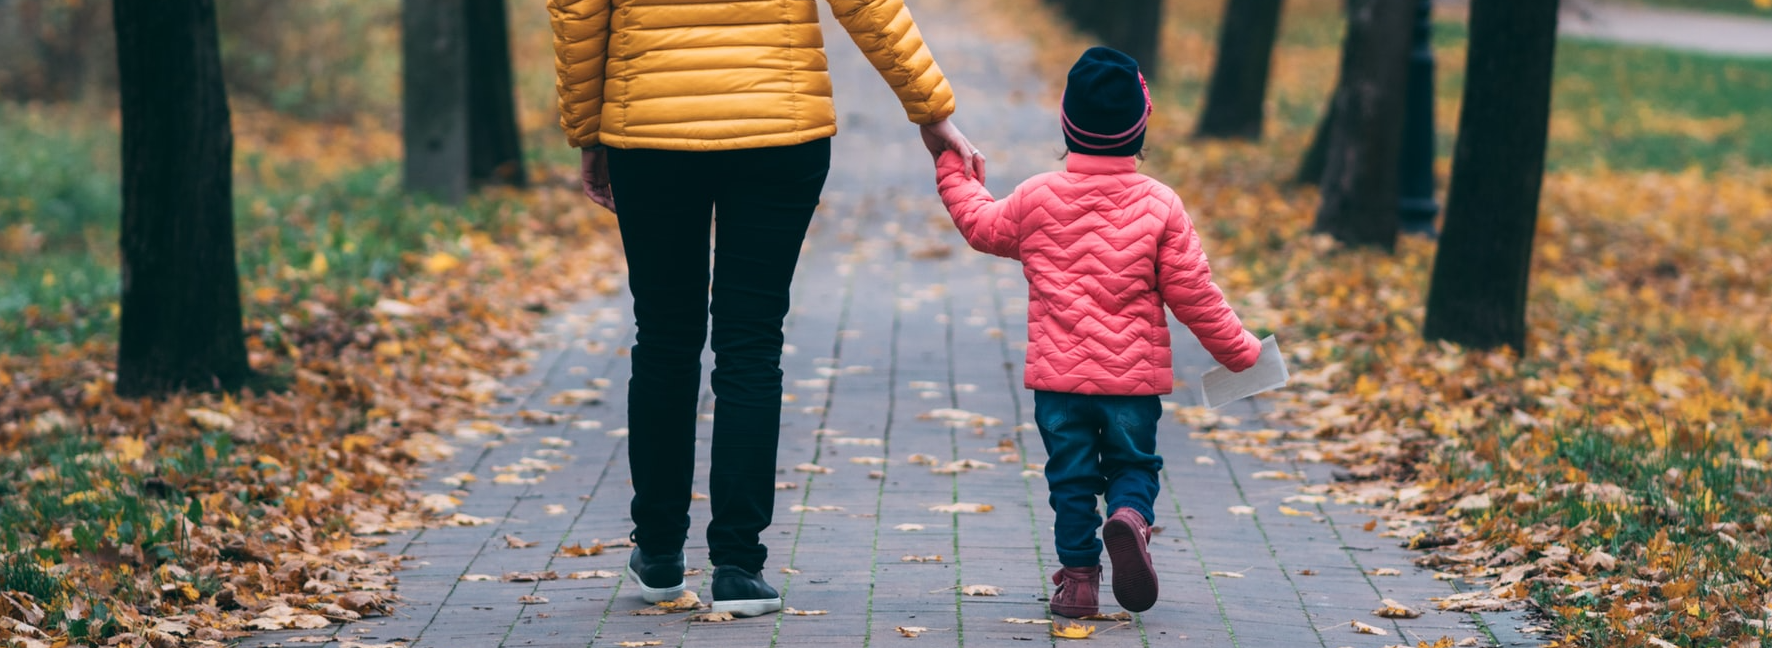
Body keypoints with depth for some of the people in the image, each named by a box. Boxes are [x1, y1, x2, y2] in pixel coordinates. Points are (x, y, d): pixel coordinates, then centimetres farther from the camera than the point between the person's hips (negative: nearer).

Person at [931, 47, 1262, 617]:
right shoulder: (1159, 206, -6)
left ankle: (1078, 574, 8)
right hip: (1135, 376, -1)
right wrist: (1238, 351, 9)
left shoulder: (1035, 198, -3)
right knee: (1135, 464, 13)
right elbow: (1193, 294, -3)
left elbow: (981, 225, 17)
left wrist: (952, 173, 33)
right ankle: (1130, 516, -16)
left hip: (1057, 376, 1)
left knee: (1070, 476, 10)